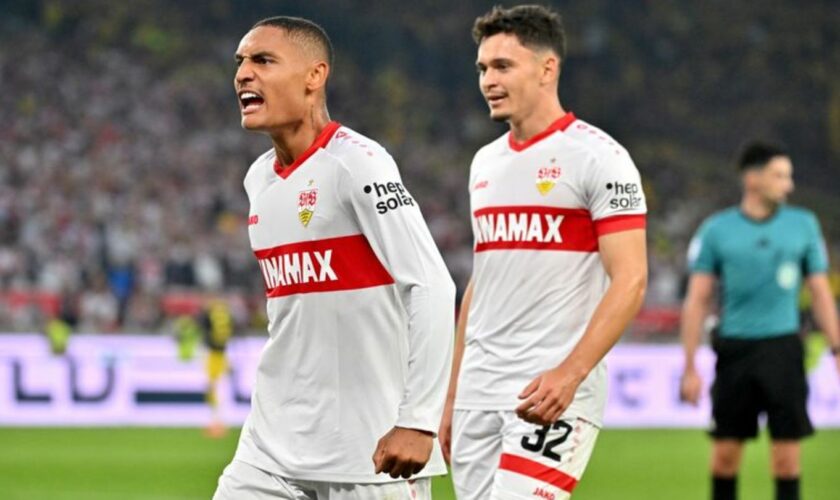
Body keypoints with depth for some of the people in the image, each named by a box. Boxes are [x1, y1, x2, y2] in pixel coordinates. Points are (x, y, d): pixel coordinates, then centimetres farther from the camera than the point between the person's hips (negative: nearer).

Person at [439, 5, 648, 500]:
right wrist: (451, 398, 19)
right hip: (479, 397, 7)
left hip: (554, 394, -7)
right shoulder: (486, 162, 16)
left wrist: (569, 374, -25)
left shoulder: (597, 156, -6)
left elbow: (630, 281, -13)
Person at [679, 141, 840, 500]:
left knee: (787, 450, -3)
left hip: (783, 347, 0)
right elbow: (697, 301, 2)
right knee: (726, 450, 4)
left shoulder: (803, 225, 5)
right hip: (734, 348, 0)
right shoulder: (716, 230, 0)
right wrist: (690, 368, -2)